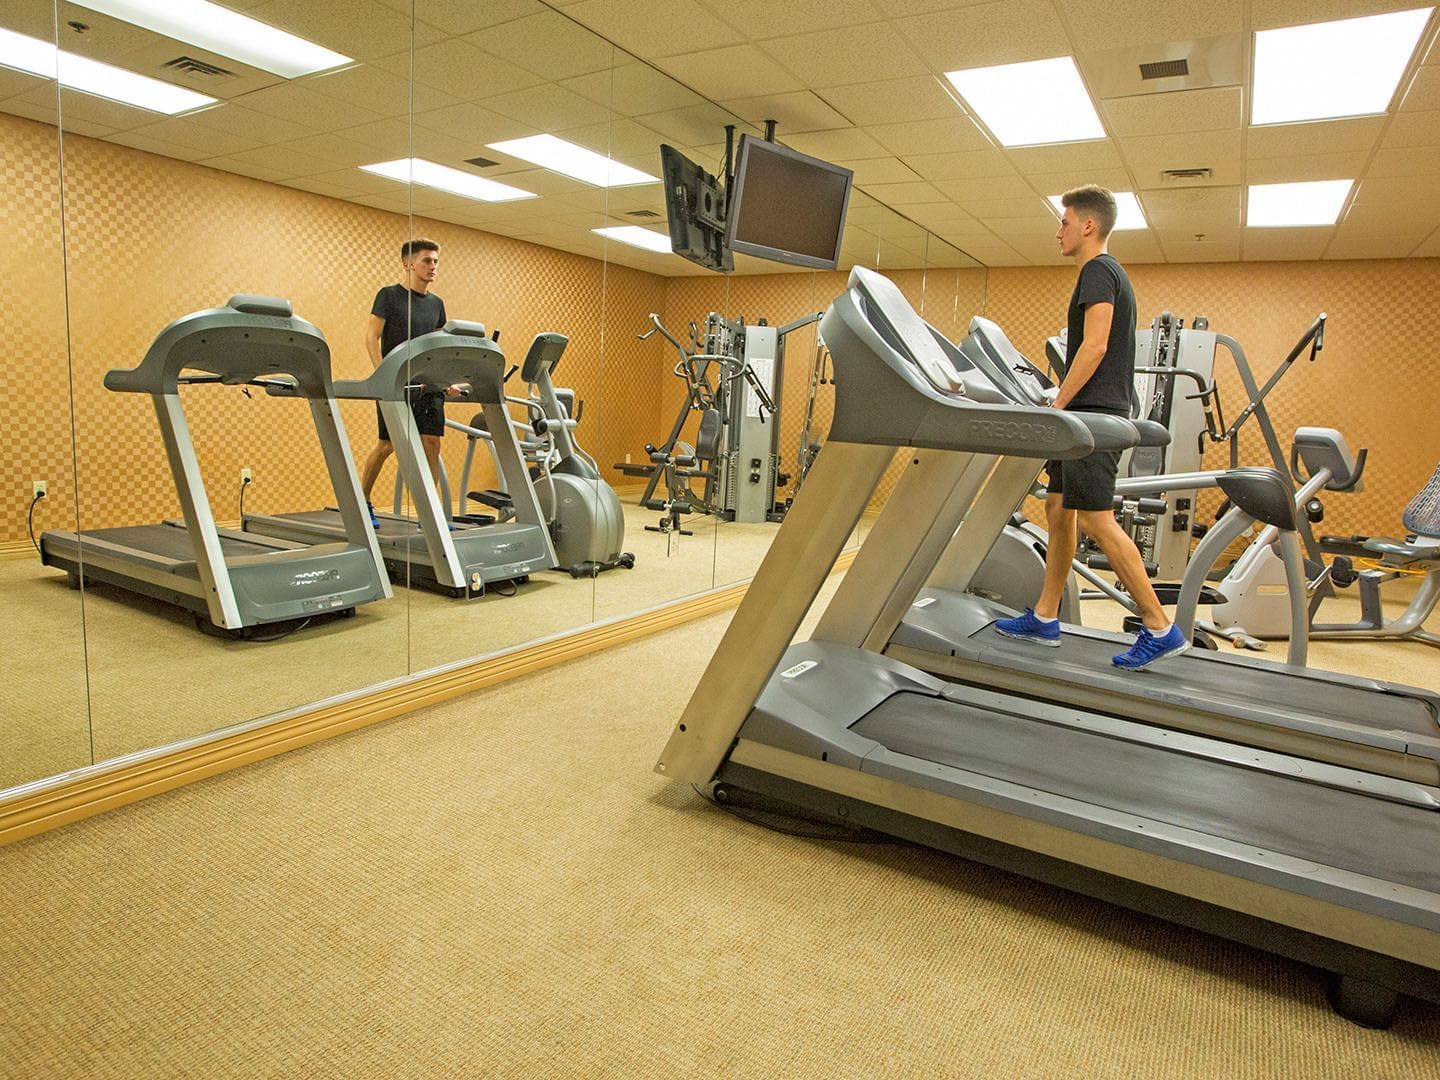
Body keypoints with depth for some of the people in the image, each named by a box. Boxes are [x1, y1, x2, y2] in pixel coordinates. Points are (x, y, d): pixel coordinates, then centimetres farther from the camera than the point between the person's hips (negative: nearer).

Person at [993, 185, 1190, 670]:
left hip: (1093, 413, -11)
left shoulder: (1097, 271, -8)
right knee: (1059, 510, 11)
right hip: (1091, 414, 11)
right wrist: (1062, 403, 20)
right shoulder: (1110, 274, 22)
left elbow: (1094, 346, -19)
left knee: (1095, 519, -11)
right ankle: (1044, 619, 16)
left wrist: (1057, 405, -18)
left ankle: (1161, 630, -6)